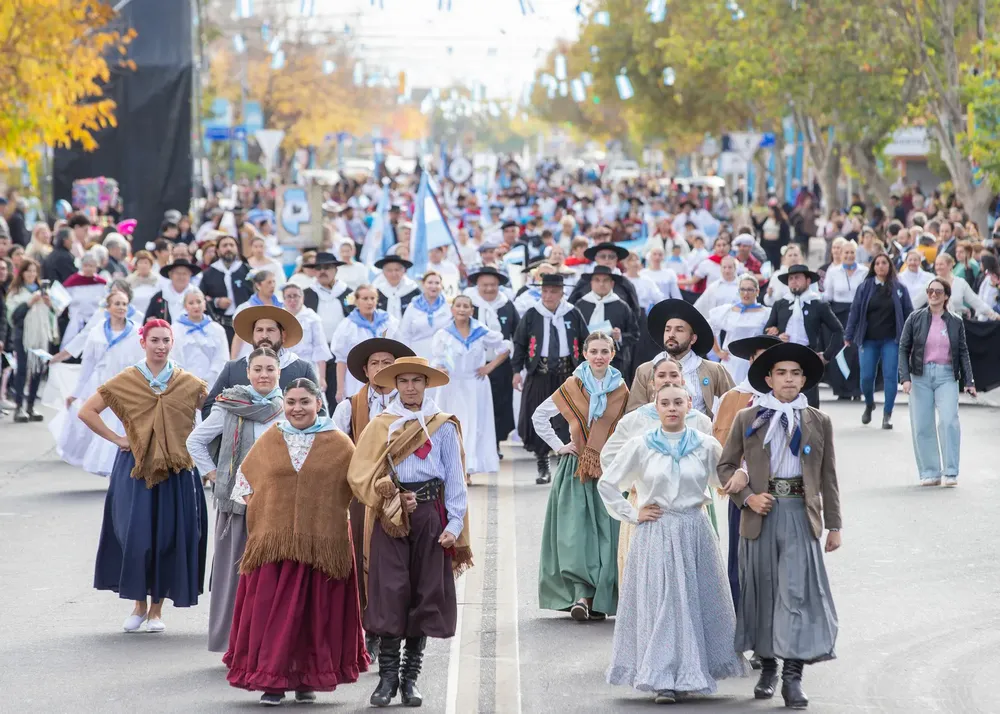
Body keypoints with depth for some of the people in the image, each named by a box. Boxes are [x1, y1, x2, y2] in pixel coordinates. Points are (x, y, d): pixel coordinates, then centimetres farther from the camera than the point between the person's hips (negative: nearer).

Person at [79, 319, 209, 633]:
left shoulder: (188, 383, 5)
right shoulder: (125, 381, 2)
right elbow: (87, 411, 4)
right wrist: (116, 439, -2)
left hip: (176, 469, 1)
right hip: (135, 467, -1)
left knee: (168, 538, 0)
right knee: (136, 536, -7)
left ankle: (156, 609, 11)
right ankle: (139, 605, 9)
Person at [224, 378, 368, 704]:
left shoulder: (338, 443, 2)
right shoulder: (269, 440, 8)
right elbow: (245, 476, 20)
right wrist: (254, 505, 8)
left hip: (322, 542, -1)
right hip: (273, 540, 1)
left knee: (316, 610, 3)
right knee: (273, 610, -3)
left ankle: (308, 678, 16)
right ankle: (272, 680, 0)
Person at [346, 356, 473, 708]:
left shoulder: (443, 427, 7)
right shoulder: (380, 426, 9)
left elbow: (455, 479, 4)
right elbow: (361, 474, 2)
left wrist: (454, 525, -5)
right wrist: (393, 499, -12)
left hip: (430, 516, 0)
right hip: (389, 517, 0)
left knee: (426, 593, 0)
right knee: (390, 591, -8)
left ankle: (410, 677, 6)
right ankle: (387, 676, -5)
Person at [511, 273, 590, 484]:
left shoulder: (573, 315, 4)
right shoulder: (531, 315, 3)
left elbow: (585, 343, 9)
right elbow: (520, 344, 6)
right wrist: (517, 370, -2)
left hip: (567, 375, 0)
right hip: (539, 376, 0)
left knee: (566, 421, -2)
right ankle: (543, 467, 11)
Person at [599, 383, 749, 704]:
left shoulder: (706, 445, 3)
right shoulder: (641, 445, 1)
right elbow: (607, 484, 8)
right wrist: (632, 514, 3)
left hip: (695, 533, 1)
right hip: (655, 535, -1)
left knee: (694, 601, 3)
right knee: (659, 602, -4)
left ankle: (689, 675, 14)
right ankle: (663, 679, -1)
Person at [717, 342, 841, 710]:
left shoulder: (819, 422, 7)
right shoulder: (747, 419, 6)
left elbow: (828, 477, 8)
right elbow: (725, 465, 8)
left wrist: (834, 525, 6)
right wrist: (746, 497, -8)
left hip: (800, 513, -1)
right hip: (761, 513, 1)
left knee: (798, 591, -8)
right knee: (762, 591, 7)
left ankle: (793, 677, -9)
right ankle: (768, 666, 20)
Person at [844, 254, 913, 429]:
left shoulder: (899, 289, 2)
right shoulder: (865, 287, 3)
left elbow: (908, 313, 3)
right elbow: (855, 312, 2)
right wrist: (848, 337, 0)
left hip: (891, 340, -1)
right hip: (869, 340, 1)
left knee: (890, 376, -5)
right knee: (866, 377, 0)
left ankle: (887, 415, 5)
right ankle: (869, 405, 30)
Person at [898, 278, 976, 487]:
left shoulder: (955, 322, 7)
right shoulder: (915, 318, 4)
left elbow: (963, 352, 11)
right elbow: (903, 349, 4)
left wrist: (969, 381, 5)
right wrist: (905, 377, -7)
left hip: (946, 376, 0)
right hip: (921, 376, 0)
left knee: (949, 421, -14)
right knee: (922, 426, -1)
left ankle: (951, 473, -9)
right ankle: (929, 473, 7)